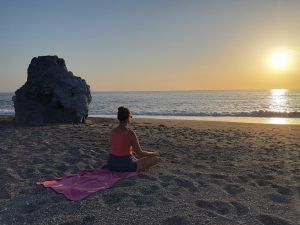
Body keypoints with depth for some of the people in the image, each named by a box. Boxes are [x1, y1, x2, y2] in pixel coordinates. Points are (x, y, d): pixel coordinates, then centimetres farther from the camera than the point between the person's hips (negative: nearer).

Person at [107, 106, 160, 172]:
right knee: (156, 158, 7)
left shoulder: (112, 131, 0)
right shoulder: (130, 133, -19)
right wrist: (154, 153, 8)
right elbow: (140, 153, -11)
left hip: (111, 164, 7)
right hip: (125, 165, -7)